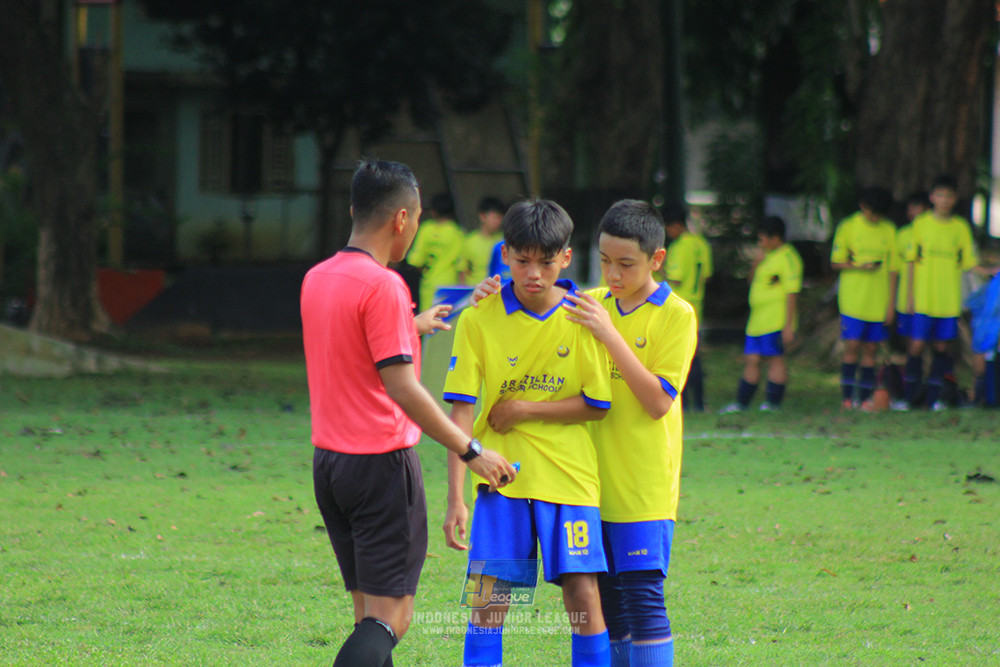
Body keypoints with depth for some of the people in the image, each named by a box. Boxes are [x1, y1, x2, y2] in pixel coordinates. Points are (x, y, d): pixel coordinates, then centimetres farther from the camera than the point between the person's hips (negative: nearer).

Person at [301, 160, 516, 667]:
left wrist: (411, 326, 40)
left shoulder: (316, 279, 10)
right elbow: (401, 387, -20)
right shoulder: (382, 286, -16)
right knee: (389, 618, -7)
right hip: (382, 461, -8)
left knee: (369, 613, 13)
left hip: (328, 458, 9)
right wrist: (470, 451, -15)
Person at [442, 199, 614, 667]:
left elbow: (597, 404, -3)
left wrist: (525, 409, -11)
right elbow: (461, 410, -5)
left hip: (569, 475, 0)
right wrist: (456, 498, -10)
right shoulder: (478, 320, -3)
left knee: (583, 596, -3)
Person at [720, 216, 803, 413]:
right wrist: (757, 261, 4)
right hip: (757, 320, 9)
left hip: (776, 322, -9)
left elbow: (791, 293, -14)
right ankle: (741, 403, 13)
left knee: (775, 358, -6)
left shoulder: (787, 258, -11)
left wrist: (788, 325, -19)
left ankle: (773, 403, -2)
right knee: (751, 359, 9)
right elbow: (753, 280, 26)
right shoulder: (768, 255, 18)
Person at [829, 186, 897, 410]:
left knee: (871, 349, 3)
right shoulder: (848, 226, 0)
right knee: (852, 346, -8)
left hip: (879, 303, 3)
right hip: (853, 298, -3)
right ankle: (847, 396, -3)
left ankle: (865, 398, 6)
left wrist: (891, 302, 5)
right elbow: (836, 263, 2)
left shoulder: (889, 230, 8)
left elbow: (893, 269, 9)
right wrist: (859, 266, -16)